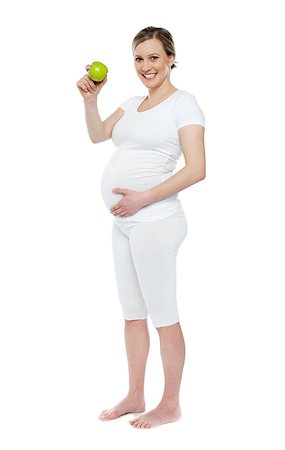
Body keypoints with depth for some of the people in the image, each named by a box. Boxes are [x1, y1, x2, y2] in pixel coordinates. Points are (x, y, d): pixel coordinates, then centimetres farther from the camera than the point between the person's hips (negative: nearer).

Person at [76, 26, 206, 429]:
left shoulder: (183, 102, -7)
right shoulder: (133, 104, 17)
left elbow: (196, 169, -15)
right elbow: (97, 135, 22)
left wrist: (142, 198, -18)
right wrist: (90, 98, 5)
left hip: (154, 222, -8)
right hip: (124, 222, 8)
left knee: (163, 316, 1)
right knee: (132, 314, 15)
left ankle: (171, 405, 13)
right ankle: (135, 397, 27)